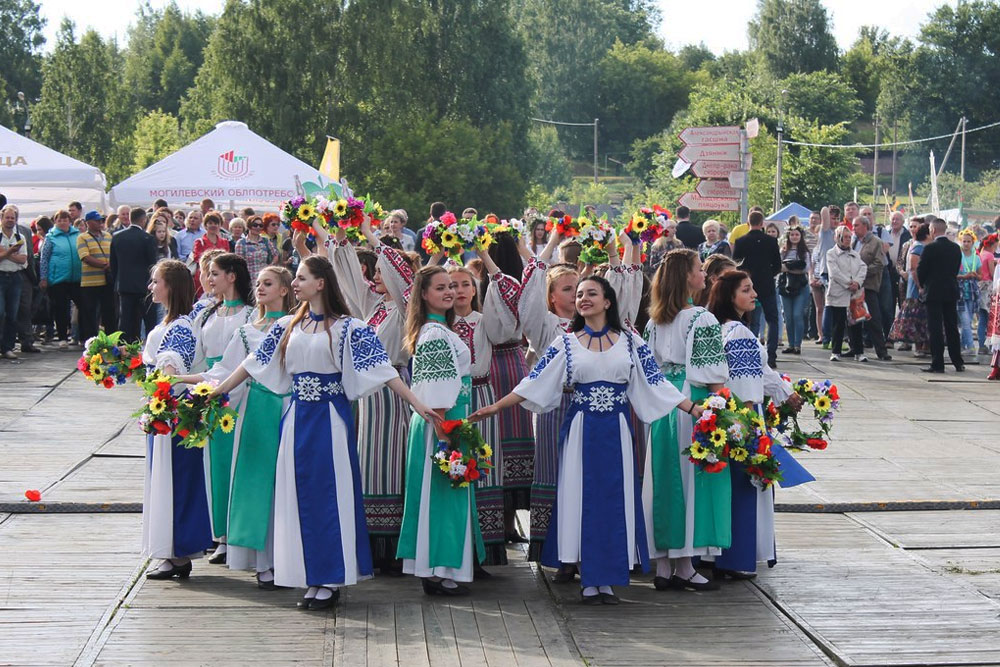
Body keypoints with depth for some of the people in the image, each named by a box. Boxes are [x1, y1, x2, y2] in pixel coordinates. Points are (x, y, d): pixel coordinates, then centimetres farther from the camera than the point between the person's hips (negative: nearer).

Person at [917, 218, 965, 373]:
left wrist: (924, 285, 10)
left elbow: (921, 271, -8)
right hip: (951, 292, 6)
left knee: (935, 330, -3)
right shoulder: (956, 248, 5)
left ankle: (937, 364, -5)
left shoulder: (930, 248, -13)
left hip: (934, 292, -6)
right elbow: (956, 270, 9)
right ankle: (958, 362, 16)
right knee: (952, 328, 13)